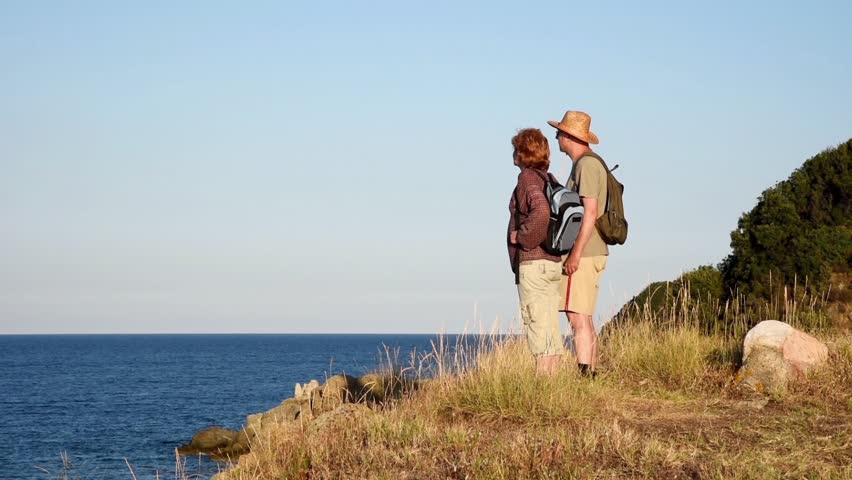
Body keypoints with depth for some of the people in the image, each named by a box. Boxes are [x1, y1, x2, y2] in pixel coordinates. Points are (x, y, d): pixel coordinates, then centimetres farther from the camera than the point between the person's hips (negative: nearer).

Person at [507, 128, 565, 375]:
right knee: (551, 328, 9)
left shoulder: (528, 178, -9)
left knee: (538, 325, -9)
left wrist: (522, 236, -15)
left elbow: (541, 211, -27)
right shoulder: (549, 179, 16)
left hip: (532, 261, -9)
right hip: (554, 261, 9)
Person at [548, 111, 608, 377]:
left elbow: (590, 212, -20)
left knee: (578, 317, -12)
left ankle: (584, 375, -13)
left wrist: (576, 253, -22)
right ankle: (590, 373, 13)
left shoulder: (587, 164, -13)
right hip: (587, 255, 10)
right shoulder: (584, 163, 19)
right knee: (584, 319, 11)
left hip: (583, 255, -10)